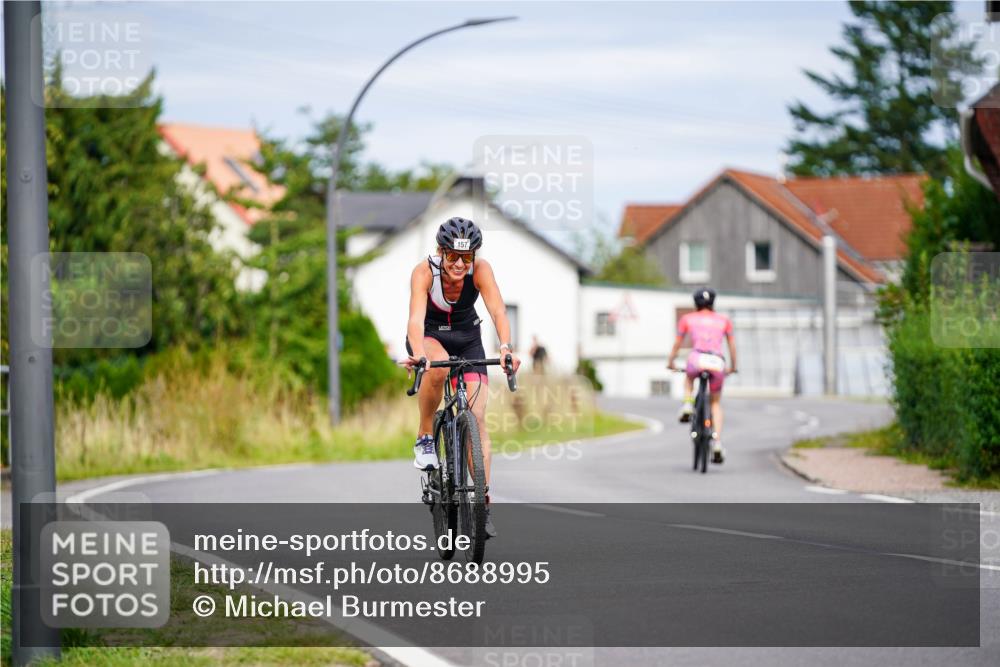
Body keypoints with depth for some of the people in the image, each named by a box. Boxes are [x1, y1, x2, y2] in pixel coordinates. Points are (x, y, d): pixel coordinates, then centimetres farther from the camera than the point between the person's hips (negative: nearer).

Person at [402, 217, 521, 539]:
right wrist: (418, 353, -61)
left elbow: (498, 311, -37)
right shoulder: (424, 271, -30)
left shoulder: (480, 269, -26)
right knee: (437, 366, -38)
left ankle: (483, 503, -10)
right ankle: (424, 439, -17)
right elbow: (416, 318, -42)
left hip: (467, 338, 2)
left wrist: (506, 348, -55)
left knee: (477, 416, -11)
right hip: (429, 336, -2)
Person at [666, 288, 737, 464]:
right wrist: (733, 366, 36)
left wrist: (670, 362, 40)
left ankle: (687, 405, 12)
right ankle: (717, 444, 4)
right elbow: (732, 346, 22)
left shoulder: (688, 319, 18)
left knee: (689, 377, 38)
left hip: (696, 360, -1)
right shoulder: (724, 320, 21)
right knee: (716, 403, 20)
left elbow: (677, 344, 25)